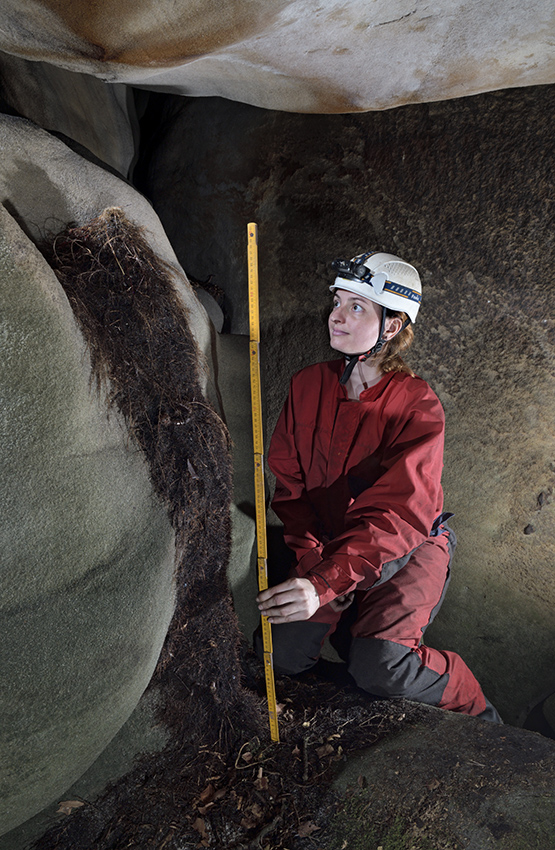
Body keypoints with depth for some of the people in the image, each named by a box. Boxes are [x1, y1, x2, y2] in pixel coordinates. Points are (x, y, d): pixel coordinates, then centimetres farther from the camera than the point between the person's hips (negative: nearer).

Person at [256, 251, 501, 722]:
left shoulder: (419, 406, -19)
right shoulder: (308, 386, -4)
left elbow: (396, 515, -27)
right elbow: (288, 483, -2)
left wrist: (327, 582, -39)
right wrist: (312, 562, -14)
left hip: (410, 548, -4)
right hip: (328, 546, 4)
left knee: (377, 669, -22)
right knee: (283, 655, -12)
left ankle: (477, 711, 8)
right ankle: (344, 618, 21)